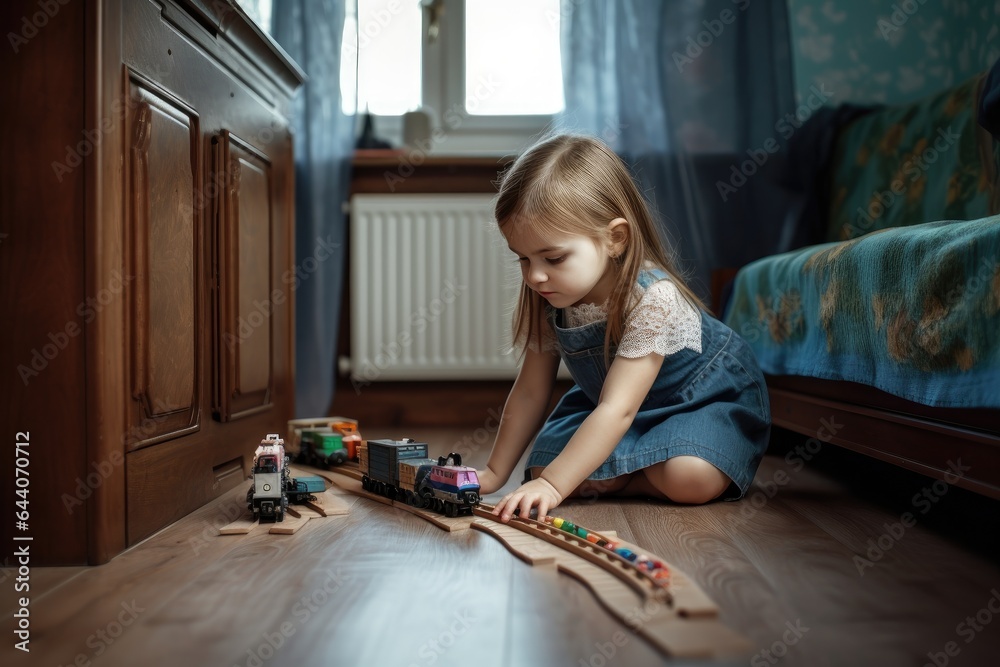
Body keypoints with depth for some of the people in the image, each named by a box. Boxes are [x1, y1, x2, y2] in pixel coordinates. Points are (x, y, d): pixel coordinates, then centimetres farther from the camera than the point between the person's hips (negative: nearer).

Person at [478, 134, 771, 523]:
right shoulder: (547, 300, -17)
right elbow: (529, 393, -6)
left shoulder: (653, 298, -37)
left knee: (689, 479, -34)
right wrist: (495, 473, -4)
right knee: (543, 465, -13)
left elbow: (618, 410, -39)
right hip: (604, 397, 6)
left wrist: (553, 485, -43)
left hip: (711, 394, -6)